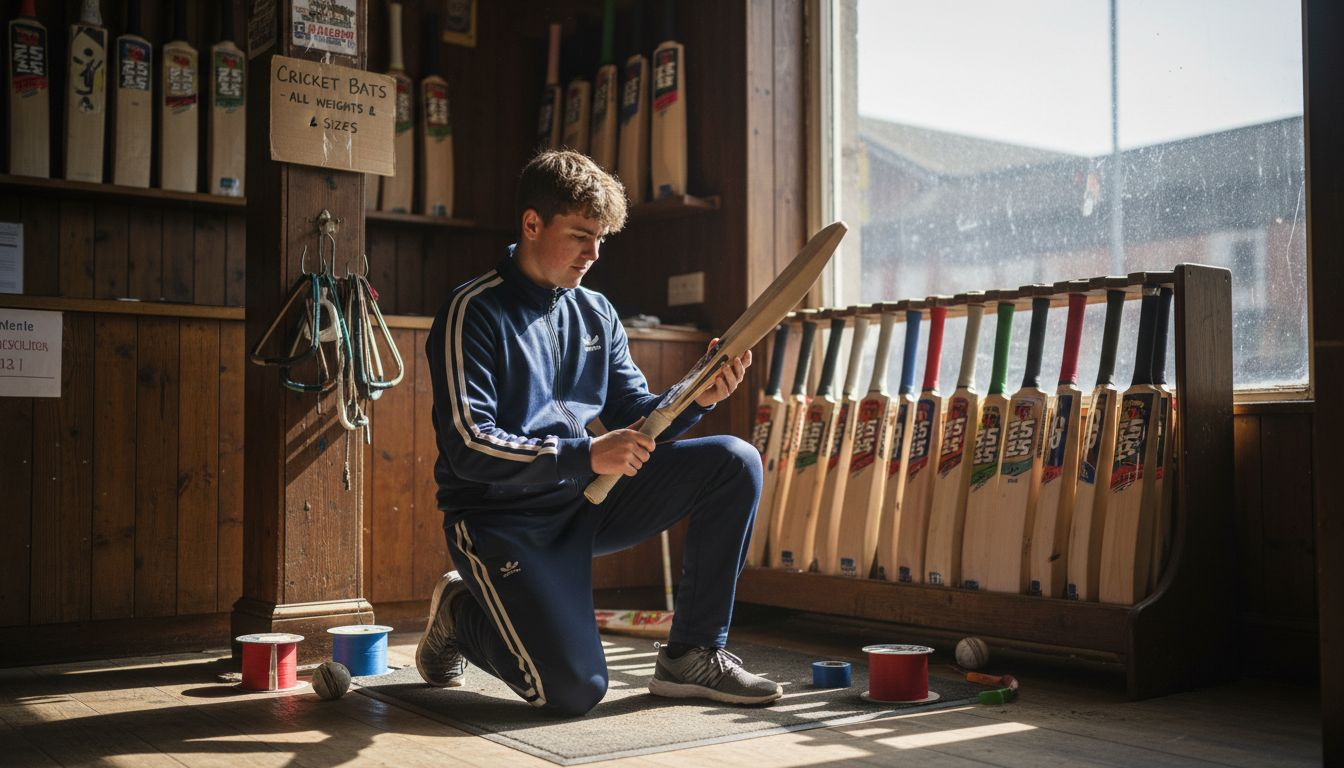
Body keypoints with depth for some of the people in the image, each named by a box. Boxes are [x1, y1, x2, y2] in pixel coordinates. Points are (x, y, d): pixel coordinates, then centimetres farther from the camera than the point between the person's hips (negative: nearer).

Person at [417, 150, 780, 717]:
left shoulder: (596, 313, 10)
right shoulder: (474, 312, -11)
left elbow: (635, 414, 9)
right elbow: (469, 448, -19)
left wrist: (697, 398, -12)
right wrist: (586, 455, -26)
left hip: (586, 501, 7)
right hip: (501, 519, -6)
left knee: (735, 462, -10)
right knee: (574, 690, -22)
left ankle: (693, 654, -3)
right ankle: (460, 614, 10)